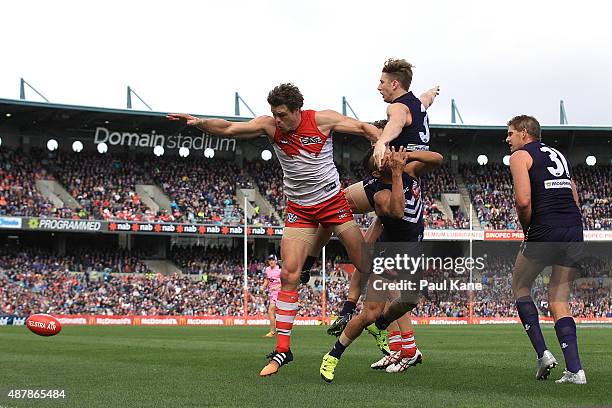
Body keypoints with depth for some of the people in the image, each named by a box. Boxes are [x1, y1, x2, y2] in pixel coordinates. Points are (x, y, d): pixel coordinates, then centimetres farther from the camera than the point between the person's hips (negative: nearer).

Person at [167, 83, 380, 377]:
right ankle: (282, 350, -6)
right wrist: (198, 122, -32)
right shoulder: (269, 126, -9)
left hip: (333, 201, -1)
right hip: (299, 209, 1)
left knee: (366, 265, 1)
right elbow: (228, 129, -16)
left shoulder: (322, 120, -12)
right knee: (289, 273, -10)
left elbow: (364, 129, -1)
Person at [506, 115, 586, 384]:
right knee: (559, 300, 10)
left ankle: (542, 353, 4)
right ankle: (574, 369, -1)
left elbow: (523, 201, -13)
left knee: (520, 286, 15)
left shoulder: (520, 156, 2)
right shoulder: (558, 155, 25)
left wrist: (527, 228, 3)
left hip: (545, 231, -6)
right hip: (575, 231, 6)